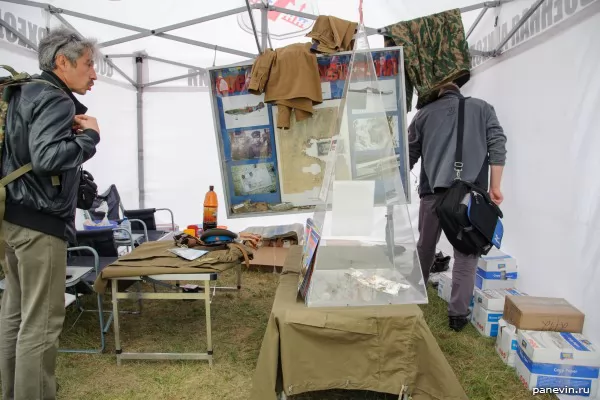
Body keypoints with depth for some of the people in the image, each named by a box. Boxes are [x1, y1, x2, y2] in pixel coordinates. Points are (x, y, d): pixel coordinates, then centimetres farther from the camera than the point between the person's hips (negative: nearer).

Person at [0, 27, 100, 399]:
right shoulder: (55, 101, -14)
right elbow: (46, 157, -29)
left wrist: (72, 129, 4)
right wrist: (89, 135, -15)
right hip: (40, 222, -10)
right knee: (41, 322, -3)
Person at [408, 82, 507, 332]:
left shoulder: (424, 114, 17)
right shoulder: (482, 108, 17)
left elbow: (409, 156, 16)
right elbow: (497, 144, 4)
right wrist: (495, 187, 3)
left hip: (433, 191, 1)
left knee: (425, 248, 15)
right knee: (466, 253, 4)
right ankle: (458, 314, 3)